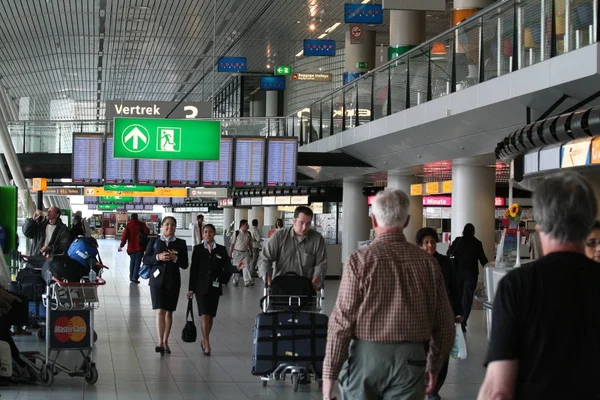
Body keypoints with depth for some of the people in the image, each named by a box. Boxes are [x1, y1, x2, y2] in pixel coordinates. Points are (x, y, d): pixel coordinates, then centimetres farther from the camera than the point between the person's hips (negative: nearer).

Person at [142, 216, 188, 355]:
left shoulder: (181, 243, 5)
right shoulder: (154, 242, 5)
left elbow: (185, 264, 2)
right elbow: (146, 259, 1)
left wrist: (175, 258, -16)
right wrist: (158, 257, -16)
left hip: (173, 281, 2)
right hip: (157, 280, -1)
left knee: (169, 312, 8)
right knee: (160, 311, -12)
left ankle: (165, 342, 19)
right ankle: (160, 342, -17)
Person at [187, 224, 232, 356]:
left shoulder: (221, 250, 4)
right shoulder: (198, 249, 1)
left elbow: (227, 268, 9)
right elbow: (193, 269, 0)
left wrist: (221, 280, -6)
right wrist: (191, 289, -2)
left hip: (214, 287, 2)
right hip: (201, 287, -2)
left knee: (210, 316, 9)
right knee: (204, 315, -10)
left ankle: (204, 341, 25)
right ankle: (207, 345, -11)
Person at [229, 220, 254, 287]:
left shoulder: (248, 234, 5)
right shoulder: (236, 233, -8)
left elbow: (250, 244, 14)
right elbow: (232, 244, -5)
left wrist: (251, 253, 14)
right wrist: (230, 254, -4)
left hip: (245, 253, 3)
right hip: (237, 253, -3)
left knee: (246, 266, -6)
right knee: (236, 268, 6)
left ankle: (247, 281, -7)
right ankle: (235, 281, 19)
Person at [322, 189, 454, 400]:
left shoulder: (360, 260, -8)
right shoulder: (428, 262, 2)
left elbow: (342, 321, -9)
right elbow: (444, 323, 8)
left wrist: (329, 373, -3)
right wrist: (433, 366, 21)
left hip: (366, 357, -2)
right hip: (410, 359, 2)